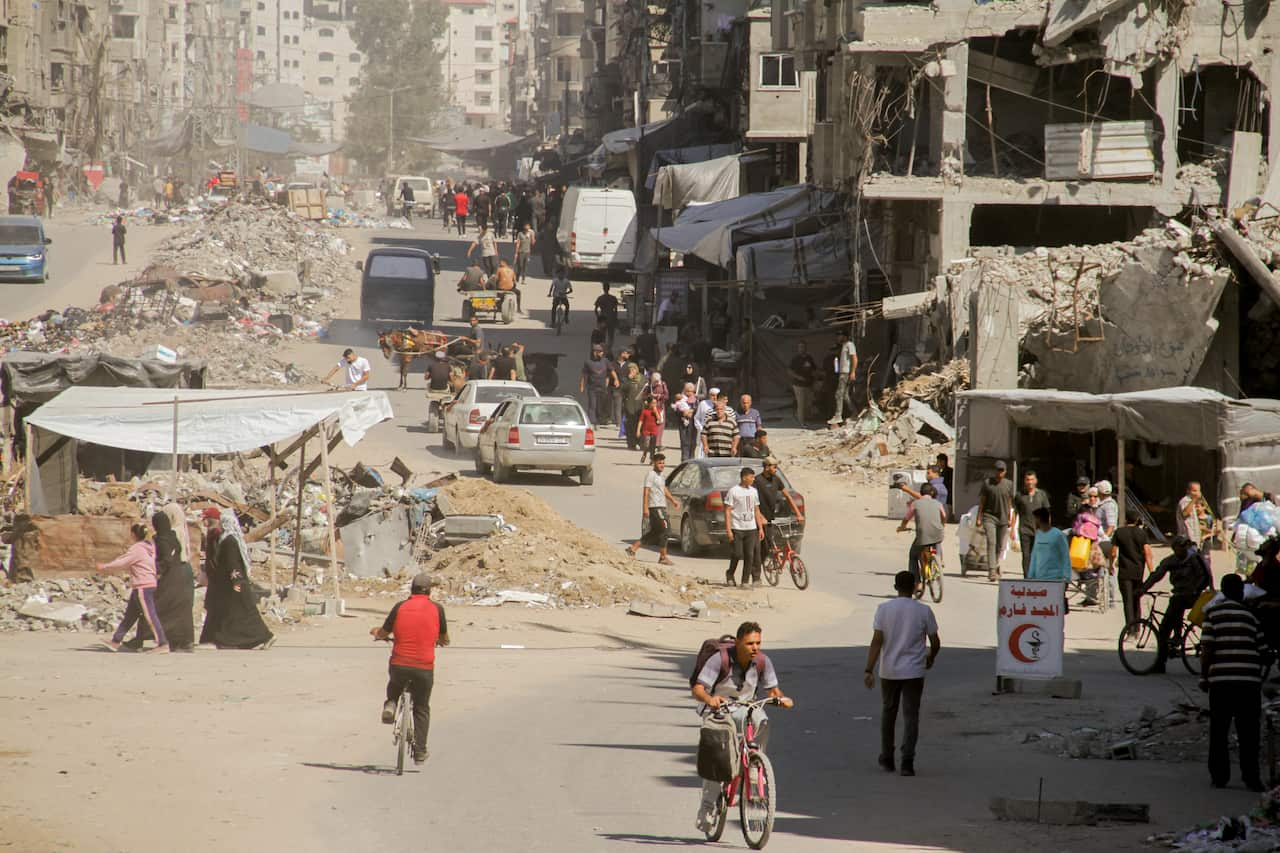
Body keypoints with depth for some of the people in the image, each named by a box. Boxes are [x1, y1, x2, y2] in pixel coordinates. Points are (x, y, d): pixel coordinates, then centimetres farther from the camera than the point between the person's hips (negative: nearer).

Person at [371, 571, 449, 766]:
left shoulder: (400, 607, -2)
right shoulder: (437, 609, -1)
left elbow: (383, 633, 7)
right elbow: (445, 640, 11)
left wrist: (376, 633, 31)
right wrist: (439, 640, 35)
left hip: (399, 665, 0)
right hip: (424, 667, 0)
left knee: (395, 683, 37)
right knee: (421, 709, 17)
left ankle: (390, 704, 9)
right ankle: (420, 751, 15)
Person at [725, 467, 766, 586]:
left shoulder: (754, 491, 11)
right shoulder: (733, 491, -6)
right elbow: (727, 510, -7)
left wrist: (760, 528, 12)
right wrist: (728, 529, -13)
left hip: (751, 528, 5)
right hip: (737, 528, -5)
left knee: (750, 555, -1)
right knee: (737, 554, -3)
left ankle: (745, 581, 5)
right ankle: (730, 575, 20)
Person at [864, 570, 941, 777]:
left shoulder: (884, 609, -5)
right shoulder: (924, 611, -5)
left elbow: (876, 641, -11)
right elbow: (935, 642, 1)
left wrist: (869, 670, -12)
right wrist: (931, 657, 22)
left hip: (889, 671, 1)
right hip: (914, 672, -1)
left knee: (888, 713, 18)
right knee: (911, 716, 0)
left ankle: (887, 759, 26)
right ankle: (907, 762, -12)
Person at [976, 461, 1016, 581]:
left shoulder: (1009, 485, 6)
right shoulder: (987, 483, -1)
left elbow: (1009, 503, 12)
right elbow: (982, 501, 2)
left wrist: (1009, 519, 11)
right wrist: (979, 518, 0)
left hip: (1003, 518, 3)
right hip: (989, 517, -3)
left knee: (1000, 545, 8)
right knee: (991, 543, -15)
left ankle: (996, 566, 27)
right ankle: (992, 571, -20)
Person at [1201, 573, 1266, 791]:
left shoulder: (1212, 613, 0)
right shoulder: (1250, 616, 6)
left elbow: (1207, 649, -7)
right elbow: (1261, 650, 7)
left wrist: (1204, 677, 3)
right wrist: (1259, 678, 20)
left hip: (1220, 680, -1)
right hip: (1249, 681, 1)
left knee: (1218, 732, 8)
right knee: (1248, 733, 5)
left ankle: (1219, 776, 8)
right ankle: (1251, 777, 1)